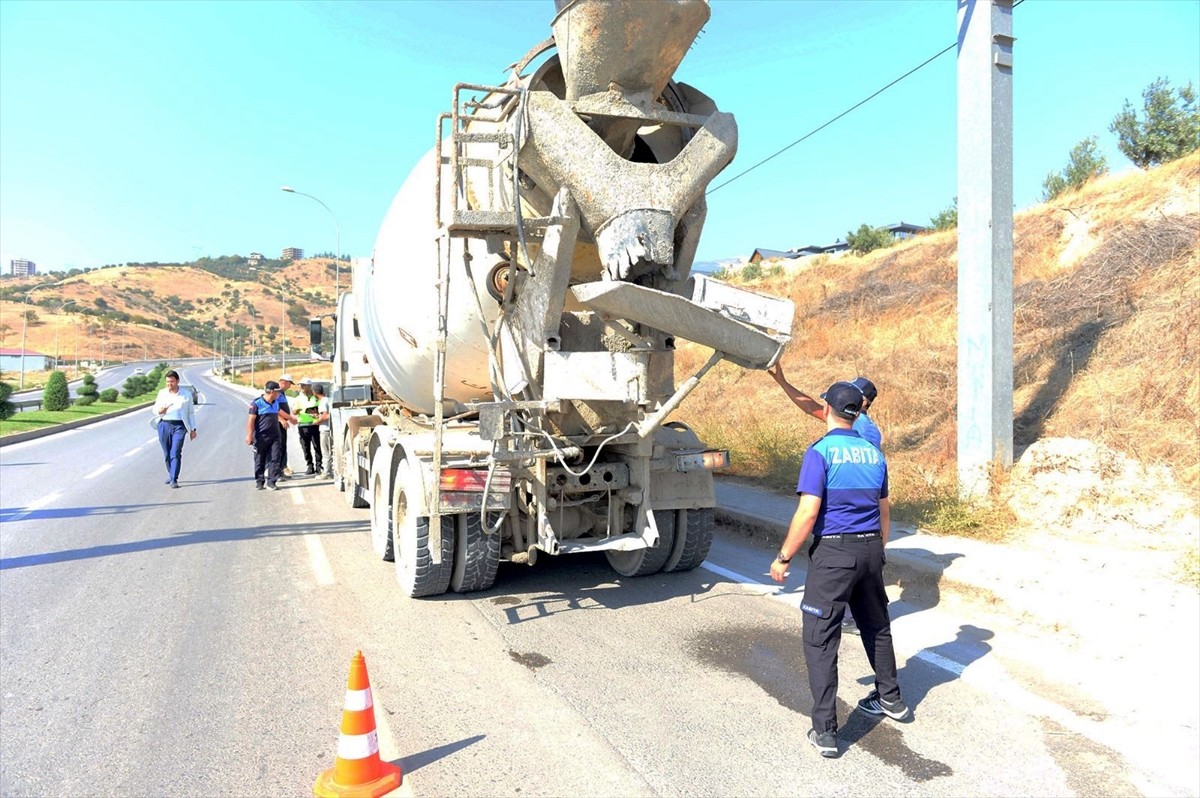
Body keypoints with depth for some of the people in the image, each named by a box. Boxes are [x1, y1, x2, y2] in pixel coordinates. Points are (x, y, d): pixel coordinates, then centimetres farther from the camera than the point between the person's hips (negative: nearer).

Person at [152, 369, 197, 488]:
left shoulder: (187, 395, 7)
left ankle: (174, 480, -14)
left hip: (179, 426, -3)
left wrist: (193, 429, 7)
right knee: (167, 454, 8)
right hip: (164, 425, 3)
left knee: (176, 453, -13)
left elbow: (190, 413, 11)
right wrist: (160, 411, -11)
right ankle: (170, 475, 26)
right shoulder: (162, 393, 10)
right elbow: (155, 410, 14)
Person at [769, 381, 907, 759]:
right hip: (870, 548, 7)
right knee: (876, 626, 25)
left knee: (820, 640, 0)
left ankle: (825, 731, 2)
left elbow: (808, 512, -18)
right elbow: (884, 509, 15)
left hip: (833, 551, -7)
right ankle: (890, 699, 41)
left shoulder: (820, 452, -13)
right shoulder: (873, 453, 8)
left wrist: (784, 557, -9)